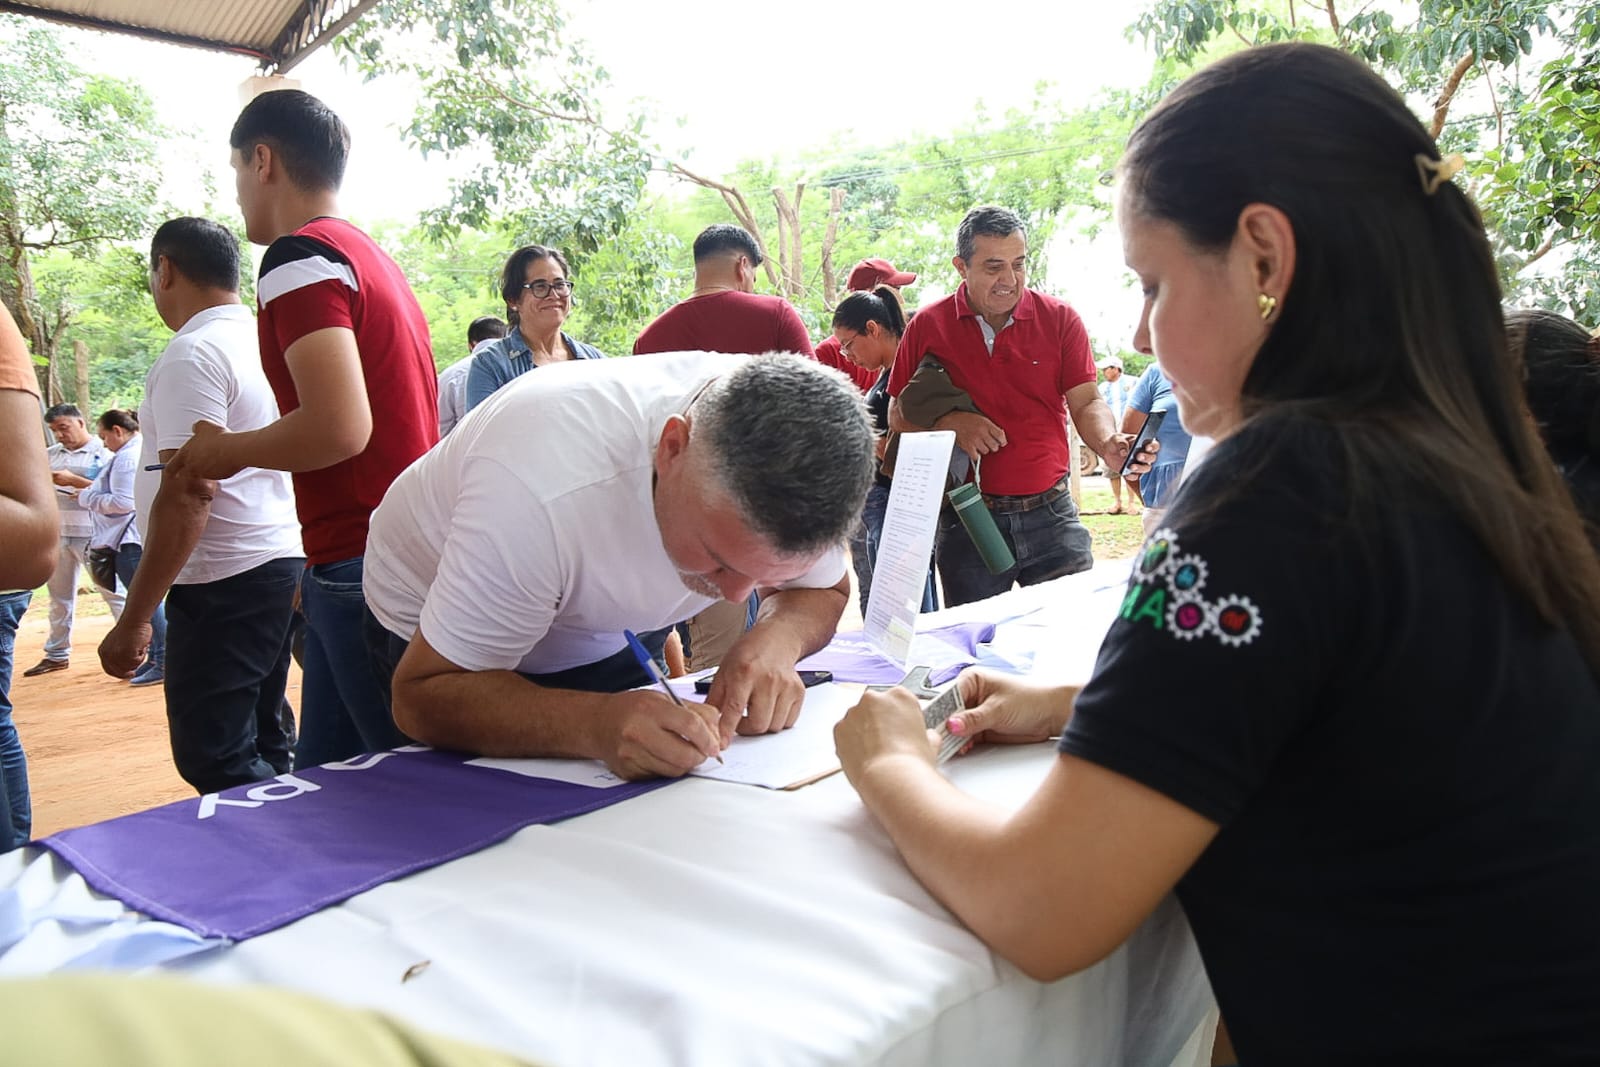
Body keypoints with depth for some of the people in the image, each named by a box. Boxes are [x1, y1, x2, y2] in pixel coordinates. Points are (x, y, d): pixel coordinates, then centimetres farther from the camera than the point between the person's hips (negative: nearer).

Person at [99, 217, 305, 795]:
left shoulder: (192, 354, -14)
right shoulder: (264, 341, 13)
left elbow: (189, 492, -22)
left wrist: (133, 618, -18)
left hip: (225, 579, -9)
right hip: (282, 558, 9)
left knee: (216, 763, -3)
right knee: (265, 749, 16)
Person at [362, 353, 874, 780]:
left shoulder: (790, 456, -29)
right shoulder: (543, 486, -44)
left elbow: (823, 591, -11)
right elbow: (423, 697, -35)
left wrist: (776, 637, -35)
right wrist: (596, 725, -54)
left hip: (614, 635, 4)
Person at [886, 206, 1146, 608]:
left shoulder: (1060, 319, 2)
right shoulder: (928, 326, 0)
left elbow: (1087, 403, 0)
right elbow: (898, 416, 4)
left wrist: (1108, 444, -21)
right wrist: (947, 423, -15)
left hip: (1051, 513, 1)